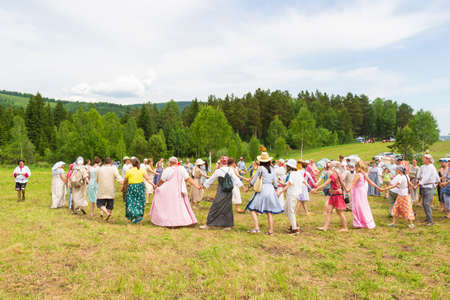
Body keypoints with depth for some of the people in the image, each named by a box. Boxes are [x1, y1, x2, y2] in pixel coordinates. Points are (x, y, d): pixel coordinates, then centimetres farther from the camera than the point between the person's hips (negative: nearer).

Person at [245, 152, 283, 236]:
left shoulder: (260, 168, -5)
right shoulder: (272, 169, 9)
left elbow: (254, 180, -1)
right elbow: (275, 182, 13)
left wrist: (249, 186, 15)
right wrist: (275, 189, 26)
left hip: (262, 189, -5)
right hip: (271, 190, 6)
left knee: (252, 209, 1)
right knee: (269, 212, 10)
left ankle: (256, 228, -11)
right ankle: (271, 230, 11)